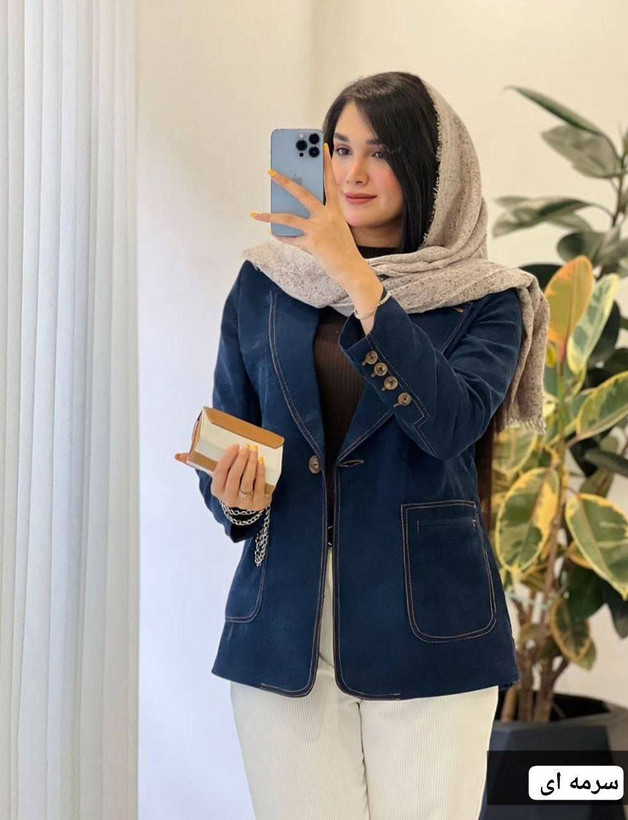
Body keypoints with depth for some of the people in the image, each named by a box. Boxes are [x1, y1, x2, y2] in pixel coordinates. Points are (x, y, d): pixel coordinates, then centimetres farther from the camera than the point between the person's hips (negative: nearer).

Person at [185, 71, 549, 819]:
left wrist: (358, 280, -21)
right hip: (283, 625, 2)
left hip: (424, 628, -2)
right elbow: (223, 451, 11)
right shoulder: (265, 284, 7)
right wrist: (237, 499, -11)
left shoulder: (487, 300, 0)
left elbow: (451, 422, -19)